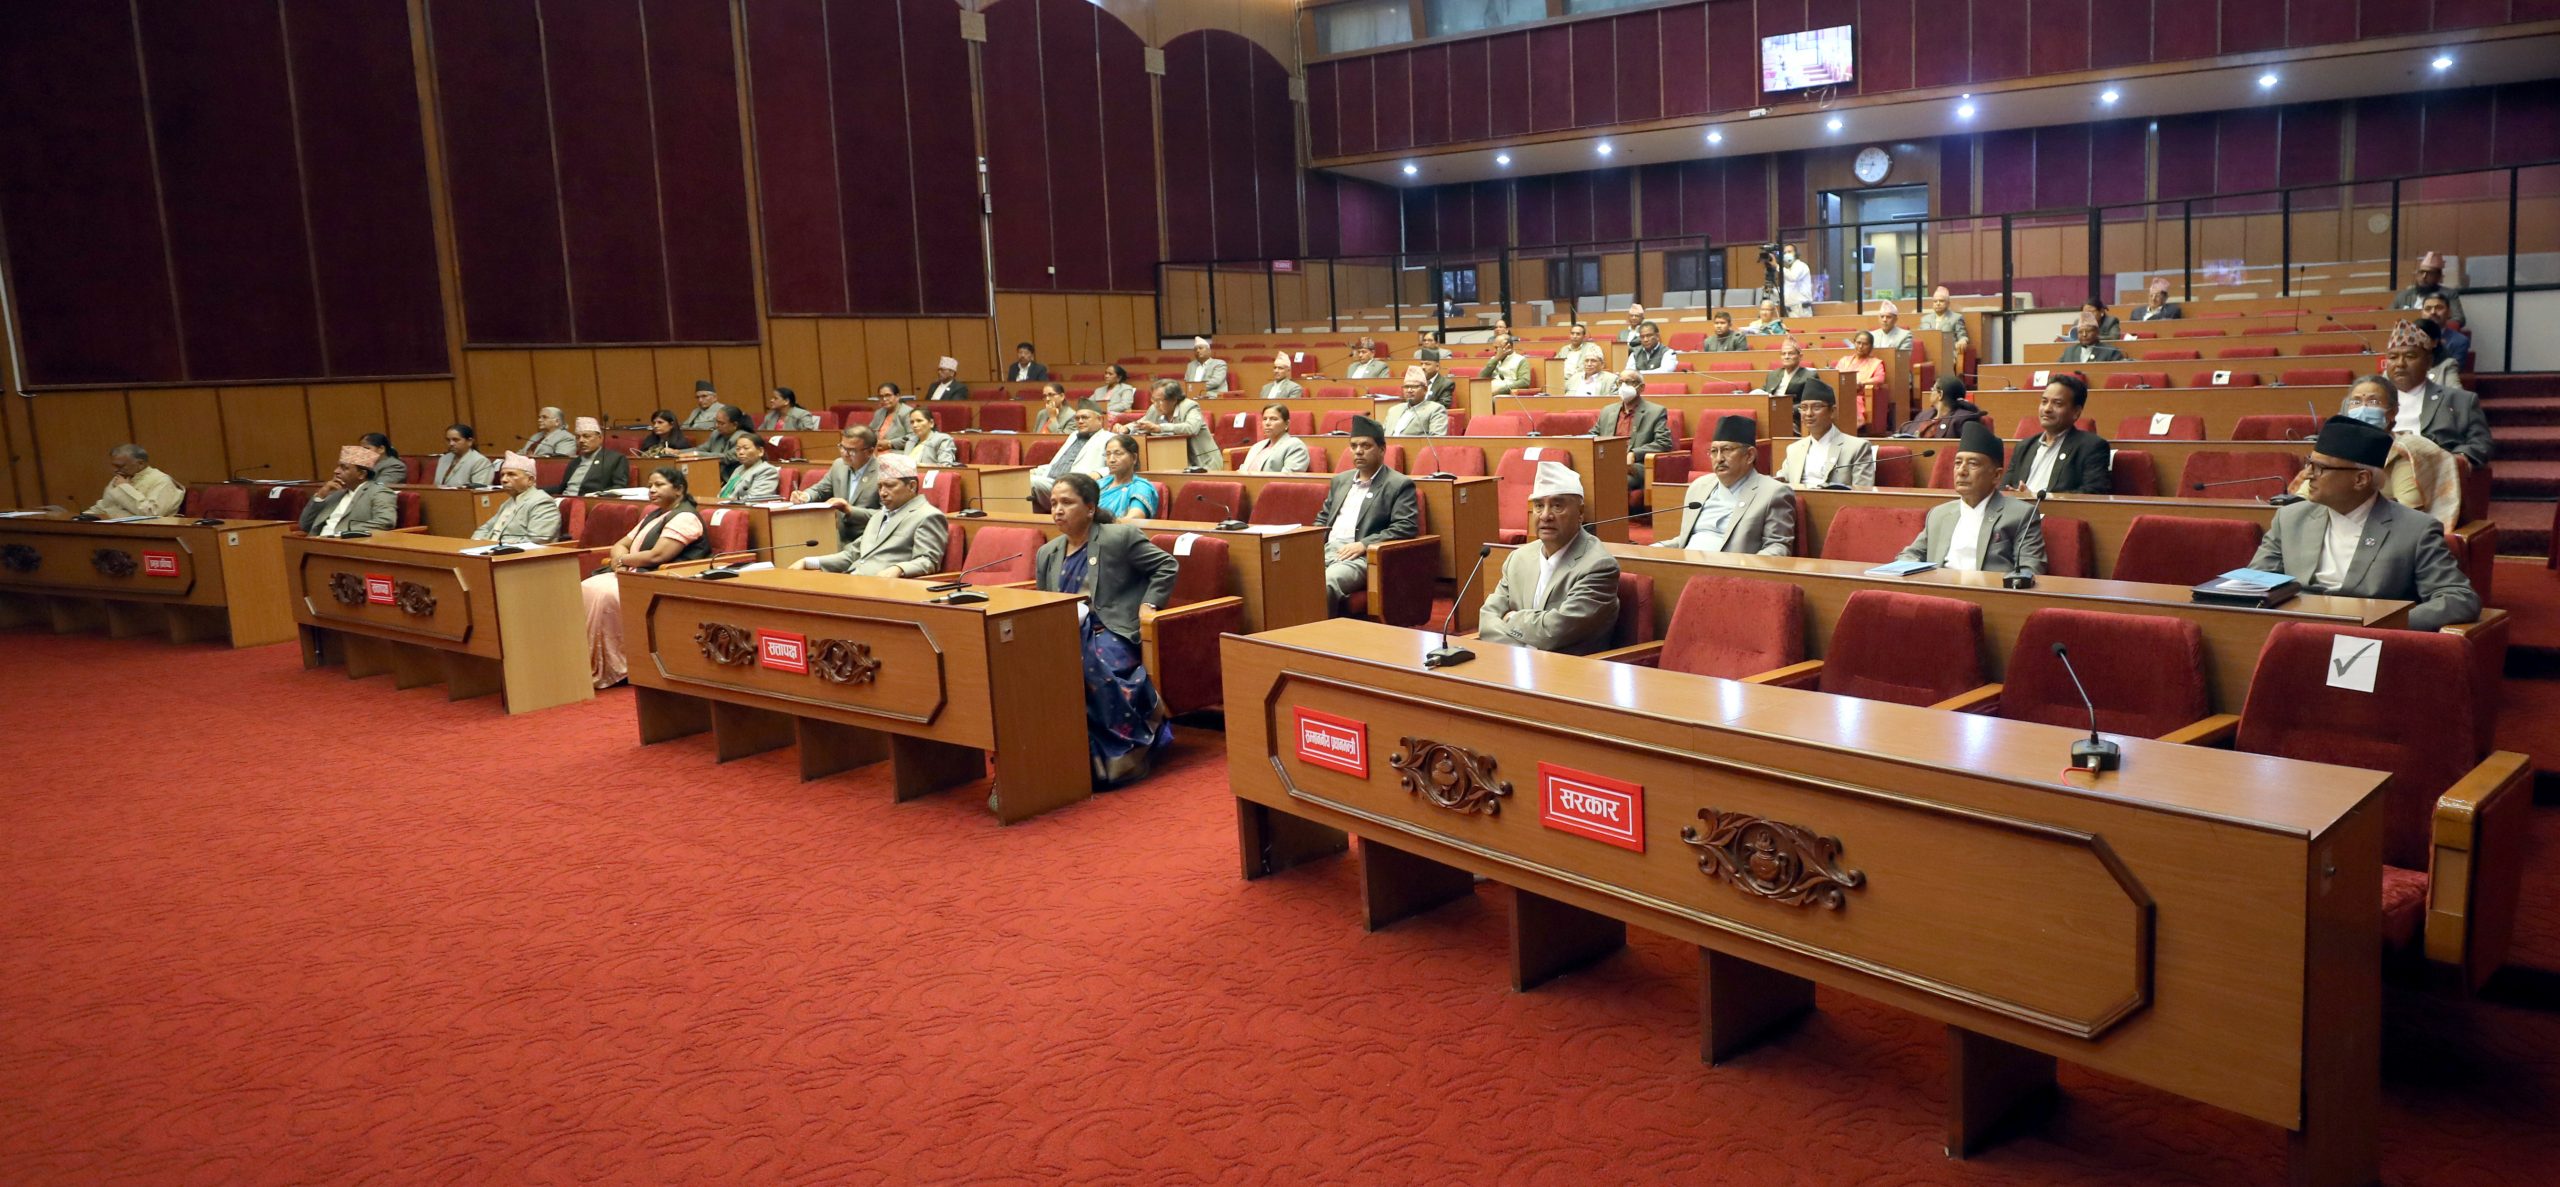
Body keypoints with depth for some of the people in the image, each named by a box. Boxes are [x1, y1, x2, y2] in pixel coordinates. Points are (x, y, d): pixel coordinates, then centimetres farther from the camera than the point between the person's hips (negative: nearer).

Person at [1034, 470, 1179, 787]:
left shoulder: (1120, 537, 0)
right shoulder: (1046, 554, 19)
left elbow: (1167, 565, 3)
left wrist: (1148, 604, -6)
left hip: (1112, 633, -5)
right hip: (1066, 636, 5)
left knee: (1096, 659, -38)